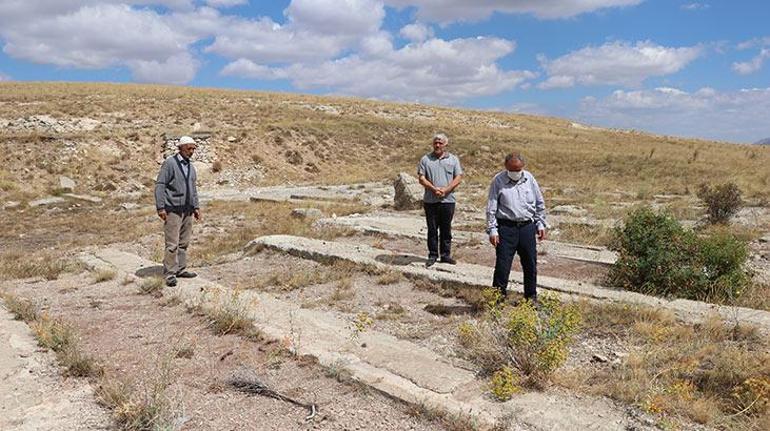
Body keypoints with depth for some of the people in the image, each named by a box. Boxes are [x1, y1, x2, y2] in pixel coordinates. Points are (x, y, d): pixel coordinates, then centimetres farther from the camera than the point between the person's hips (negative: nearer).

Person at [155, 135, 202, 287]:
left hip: (187, 210, 7)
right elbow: (159, 185, -11)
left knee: (184, 242, 12)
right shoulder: (169, 163, -8)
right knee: (172, 244, -7)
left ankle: (181, 269, 21)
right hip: (172, 210, -7)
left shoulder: (190, 166, 14)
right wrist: (160, 207, -16)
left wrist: (196, 207, 15)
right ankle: (170, 274, -1)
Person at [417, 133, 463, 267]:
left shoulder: (453, 159, 7)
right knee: (432, 229, 5)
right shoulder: (425, 159, 6)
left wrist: (445, 190, -12)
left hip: (448, 200, 0)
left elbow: (458, 178, 1)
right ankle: (432, 255, 14)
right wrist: (434, 189, -15)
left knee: (446, 229, 7)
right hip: (430, 200, 0)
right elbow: (421, 178, 0)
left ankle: (446, 255, 16)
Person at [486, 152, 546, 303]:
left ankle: (531, 296, 26)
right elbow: (491, 208, -5)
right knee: (502, 263, -2)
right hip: (506, 227, -3)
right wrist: (492, 230, -9)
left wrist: (540, 224, 10)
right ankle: (498, 295, 11)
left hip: (527, 227, 3)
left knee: (530, 263, 11)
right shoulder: (498, 181, -5)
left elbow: (540, 203, 13)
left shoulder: (529, 178, 4)